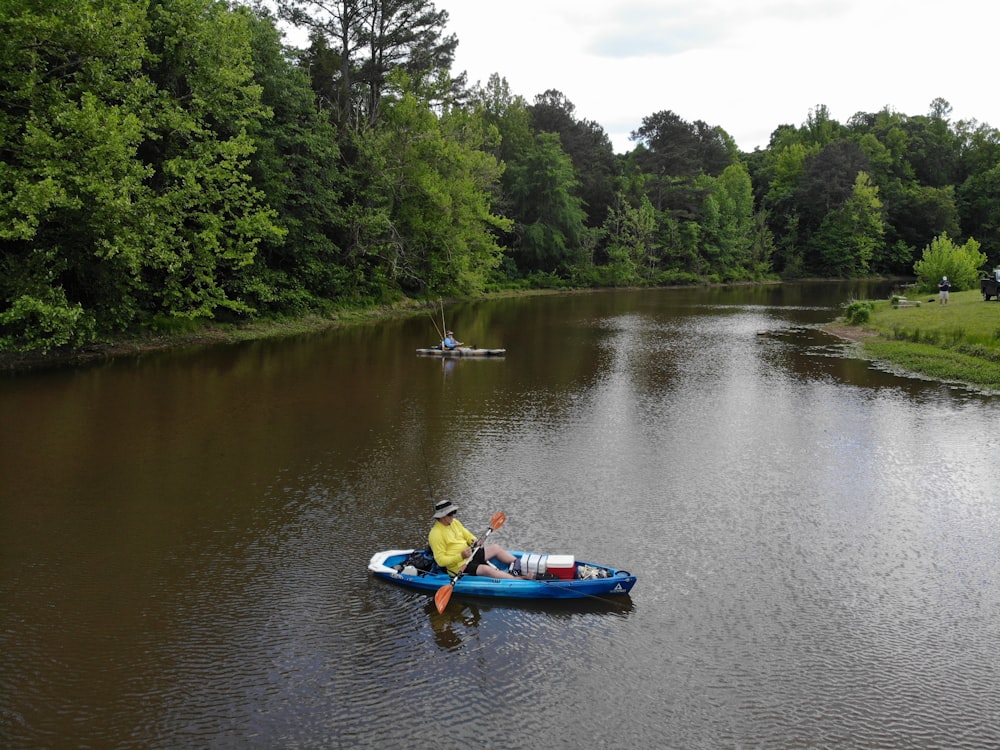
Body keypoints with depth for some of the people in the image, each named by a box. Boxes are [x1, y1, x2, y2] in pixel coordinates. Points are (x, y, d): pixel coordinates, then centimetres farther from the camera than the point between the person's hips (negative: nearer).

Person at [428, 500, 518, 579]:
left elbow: (468, 536, 17)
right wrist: (461, 556, -30)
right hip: (458, 566, -9)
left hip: (469, 555, 9)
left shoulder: (454, 522, 6)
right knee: (486, 569, -26)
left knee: (496, 548, 5)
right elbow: (440, 560, -22)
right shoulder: (435, 534, -20)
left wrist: (475, 542, -7)